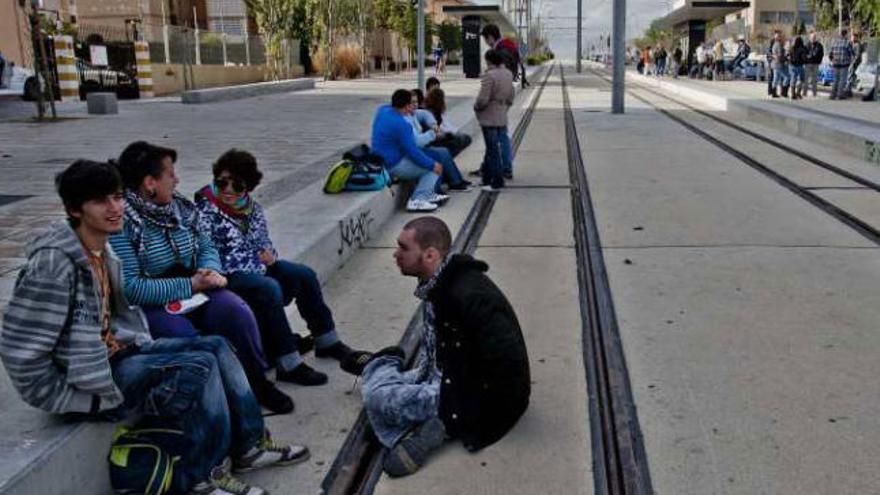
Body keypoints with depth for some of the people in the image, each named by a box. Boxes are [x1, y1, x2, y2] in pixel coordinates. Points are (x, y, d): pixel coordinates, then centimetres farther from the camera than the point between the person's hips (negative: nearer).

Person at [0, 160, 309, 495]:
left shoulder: (102, 250, 6)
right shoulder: (54, 263, -23)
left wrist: (142, 351, 7)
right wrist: (74, 401, -17)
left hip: (116, 351, 9)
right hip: (89, 376, -9)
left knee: (216, 347, 1)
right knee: (199, 366, -20)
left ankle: (249, 445, 10)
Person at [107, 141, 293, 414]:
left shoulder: (180, 207, 6)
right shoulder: (121, 222, -15)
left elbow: (206, 246, 16)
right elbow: (130, 288, -21)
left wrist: (211, 271, -8)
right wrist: (189, 285, -19)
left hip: (193, 291, 6)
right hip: (150, 305, -5)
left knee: (238, 311, -20)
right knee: (191, 340, -32)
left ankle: (258, 382, -1)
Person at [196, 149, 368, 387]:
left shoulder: (252, 207, 5)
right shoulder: (205, 212, -17)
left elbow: (265, 240, 16)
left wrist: (269, 255, -11)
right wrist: (258, 261, -16)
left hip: (256, 266, 8)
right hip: (227, 277, -8)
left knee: (304, 275, -3)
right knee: (269, 288, -33)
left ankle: (327, 342, 10)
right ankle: (288, 365, -29)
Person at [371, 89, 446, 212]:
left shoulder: (382, 110, 0)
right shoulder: (401, 124, -25)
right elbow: (413, 152, -21)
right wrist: (432, 164, -9)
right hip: (394, 166, -10)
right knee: (434, 169, -2)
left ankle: (428, 194, 27)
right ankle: (417, 201, -9)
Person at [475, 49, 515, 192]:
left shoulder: (489, 75, -18)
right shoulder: (508, 75, 8)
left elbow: (482, 99, -20)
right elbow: (510, 99, 14)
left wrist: (476, 107, -2)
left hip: (489, 119, -8)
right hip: (502, 118, 8)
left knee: (493, 150, -2)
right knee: (492, 149, 16)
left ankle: (496, 183, 3)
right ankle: (487, 178, 27)